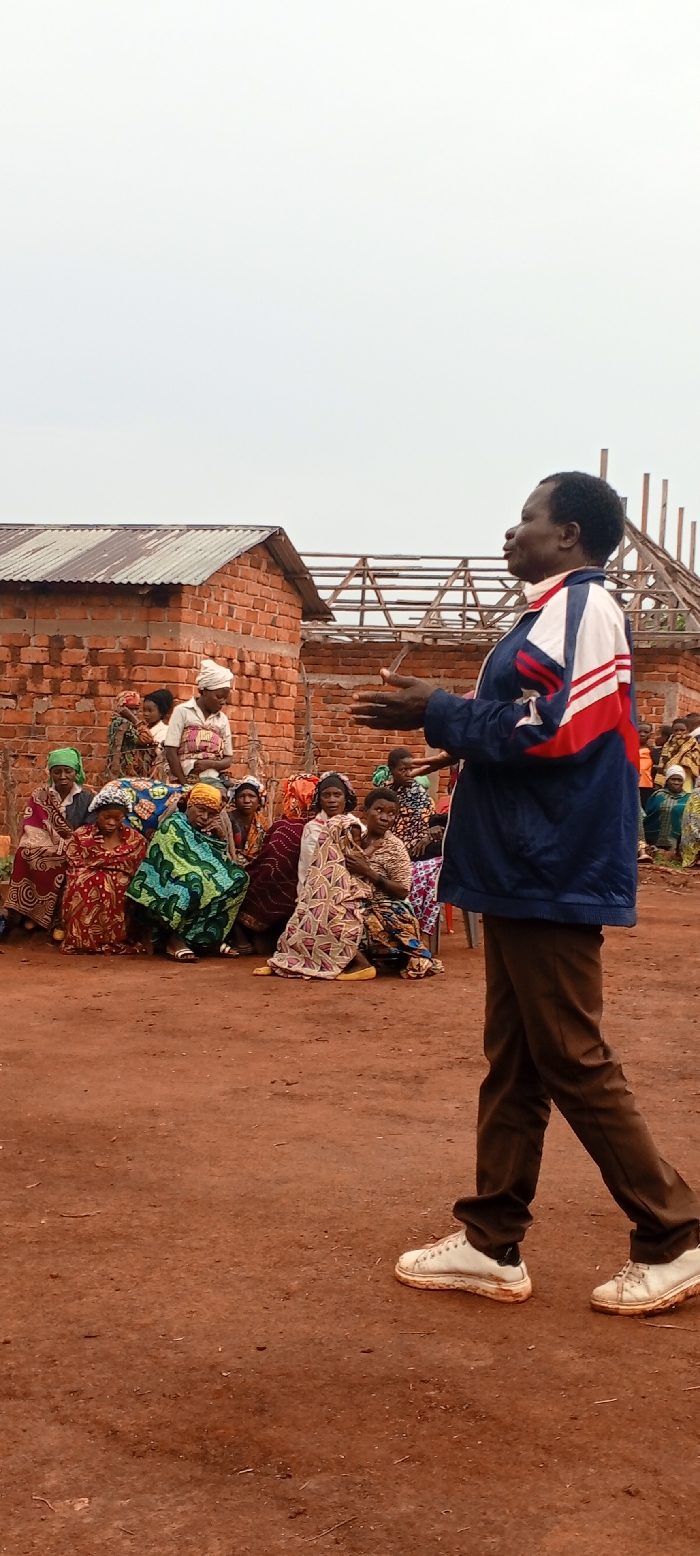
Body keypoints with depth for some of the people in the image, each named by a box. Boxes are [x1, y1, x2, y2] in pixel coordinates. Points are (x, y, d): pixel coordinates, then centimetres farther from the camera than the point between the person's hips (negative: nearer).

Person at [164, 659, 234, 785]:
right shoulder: (183, 711, 3)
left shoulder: (222, 719, 12)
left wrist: (210, 764, -7)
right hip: (188, 781, -3)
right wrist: (184, 783, -10)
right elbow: (170, 751, -3)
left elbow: (228, 759, 13)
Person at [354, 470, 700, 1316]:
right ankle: (493, 1244, 18)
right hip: (523, 874, 10)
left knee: (573, 1063, -4)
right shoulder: (554, 613, 18)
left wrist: (436, 713, -13)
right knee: (512, 1063, 11)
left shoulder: (582, 609, -13)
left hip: (552, 877, -10)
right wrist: (438, 712, 9)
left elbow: (550, 730, -22)